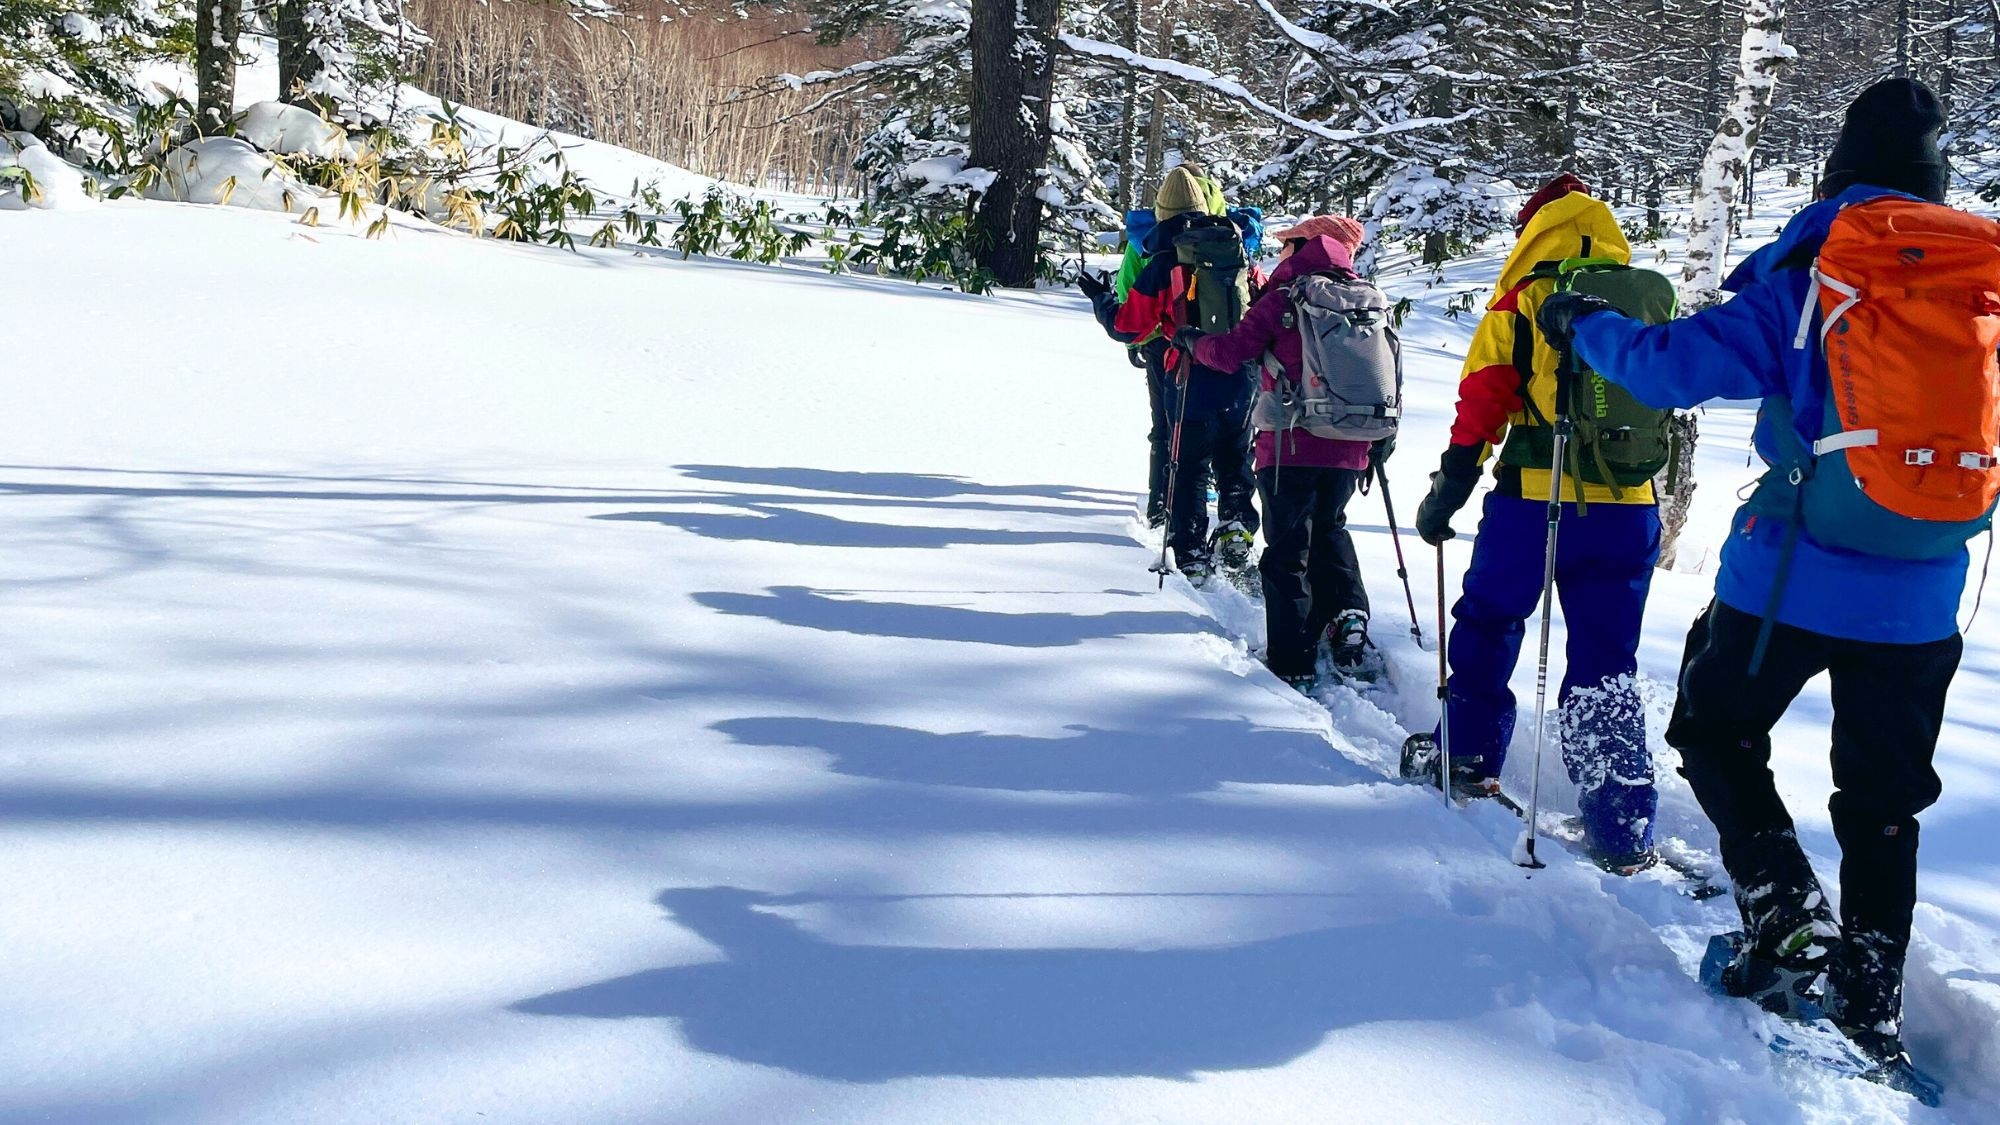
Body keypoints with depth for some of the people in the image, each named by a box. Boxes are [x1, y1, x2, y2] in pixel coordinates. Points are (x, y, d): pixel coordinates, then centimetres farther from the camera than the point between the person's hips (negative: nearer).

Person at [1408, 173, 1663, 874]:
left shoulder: (1523, 303, -2)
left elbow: (1480, 410, -6)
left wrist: (1445, 495, 2)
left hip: (1533, 500, -3)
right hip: (1628, 504, 3)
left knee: (1488, 620, 20)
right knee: (1607, 664, 6)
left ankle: (1470, 755, 30)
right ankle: (1625, 830, 2)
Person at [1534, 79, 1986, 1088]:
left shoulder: (1809, 274, -9)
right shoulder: (1979, 279, 3)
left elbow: (1683, 363, -12)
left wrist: (1585, 325, 4)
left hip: (1790, 574, -4)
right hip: (1920, 598, 4)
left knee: (1717, 735, 18)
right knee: (1881, 799, 14)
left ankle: (1788, 926, 5)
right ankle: (1872, 1011, 15)